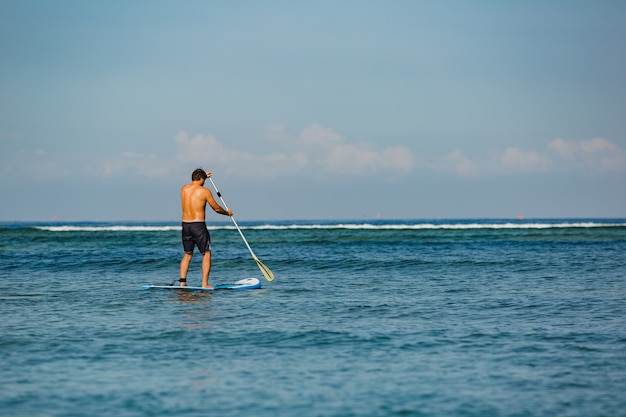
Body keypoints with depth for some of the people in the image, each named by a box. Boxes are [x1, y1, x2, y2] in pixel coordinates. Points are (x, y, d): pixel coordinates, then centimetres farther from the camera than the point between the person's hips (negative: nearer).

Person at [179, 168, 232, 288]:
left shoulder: (184, 188, 7)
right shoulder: (204, 191, -8)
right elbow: (217, 208, 0)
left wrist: (204, 176, 47)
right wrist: (227, 212, 20)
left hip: (185, 224, 5)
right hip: (199, 225, -5)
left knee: (187, 254, 16)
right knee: (206, 254, 3)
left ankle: (182, 282, 7)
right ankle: (205, 283, -5)